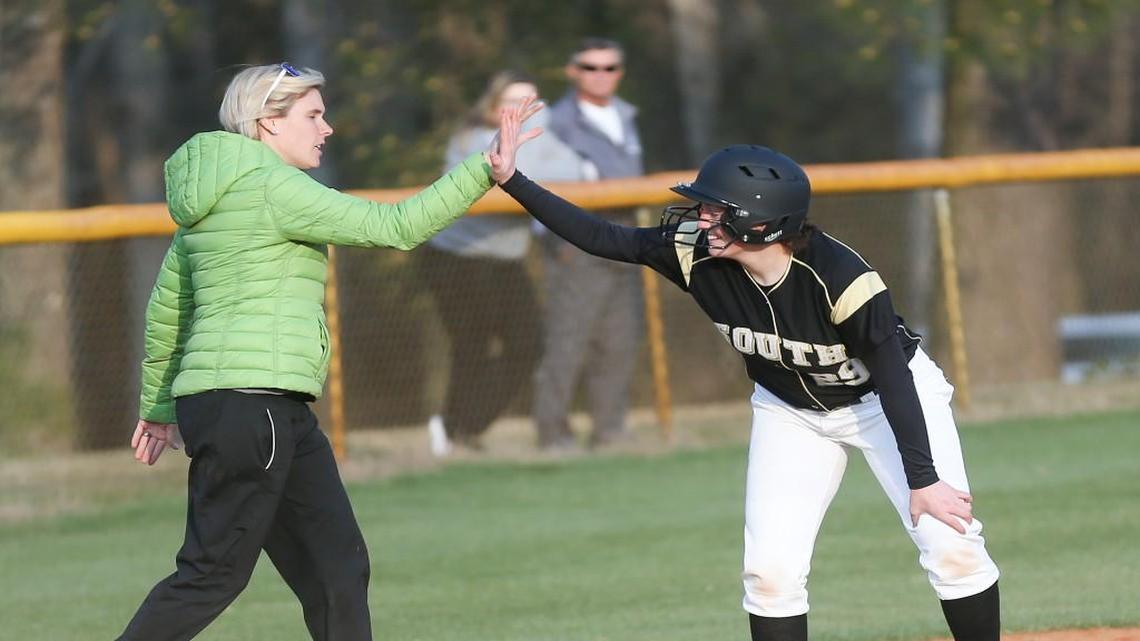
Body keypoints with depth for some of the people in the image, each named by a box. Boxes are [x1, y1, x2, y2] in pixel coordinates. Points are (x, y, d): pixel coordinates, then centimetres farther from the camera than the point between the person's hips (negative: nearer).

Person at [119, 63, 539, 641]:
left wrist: (160, 405, 30)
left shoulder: (210, 198, 18)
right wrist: (483, 174, -12)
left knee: (336, 567, 7)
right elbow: (394, 227, -14)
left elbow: (167, 307, 23)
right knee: (214, 575, -7)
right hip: (250, 402, -10)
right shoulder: (272, 186, -10)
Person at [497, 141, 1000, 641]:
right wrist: (511, 180, -23)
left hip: (885, 398, -4)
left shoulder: (843, 279, -36)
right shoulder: (695, 254, -22)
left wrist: (922, 479, -28)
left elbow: (895, 381, -29)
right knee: (770, 569, -7)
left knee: (951, 545, -16)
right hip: (791, 411, 4)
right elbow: (601, 238, -14)